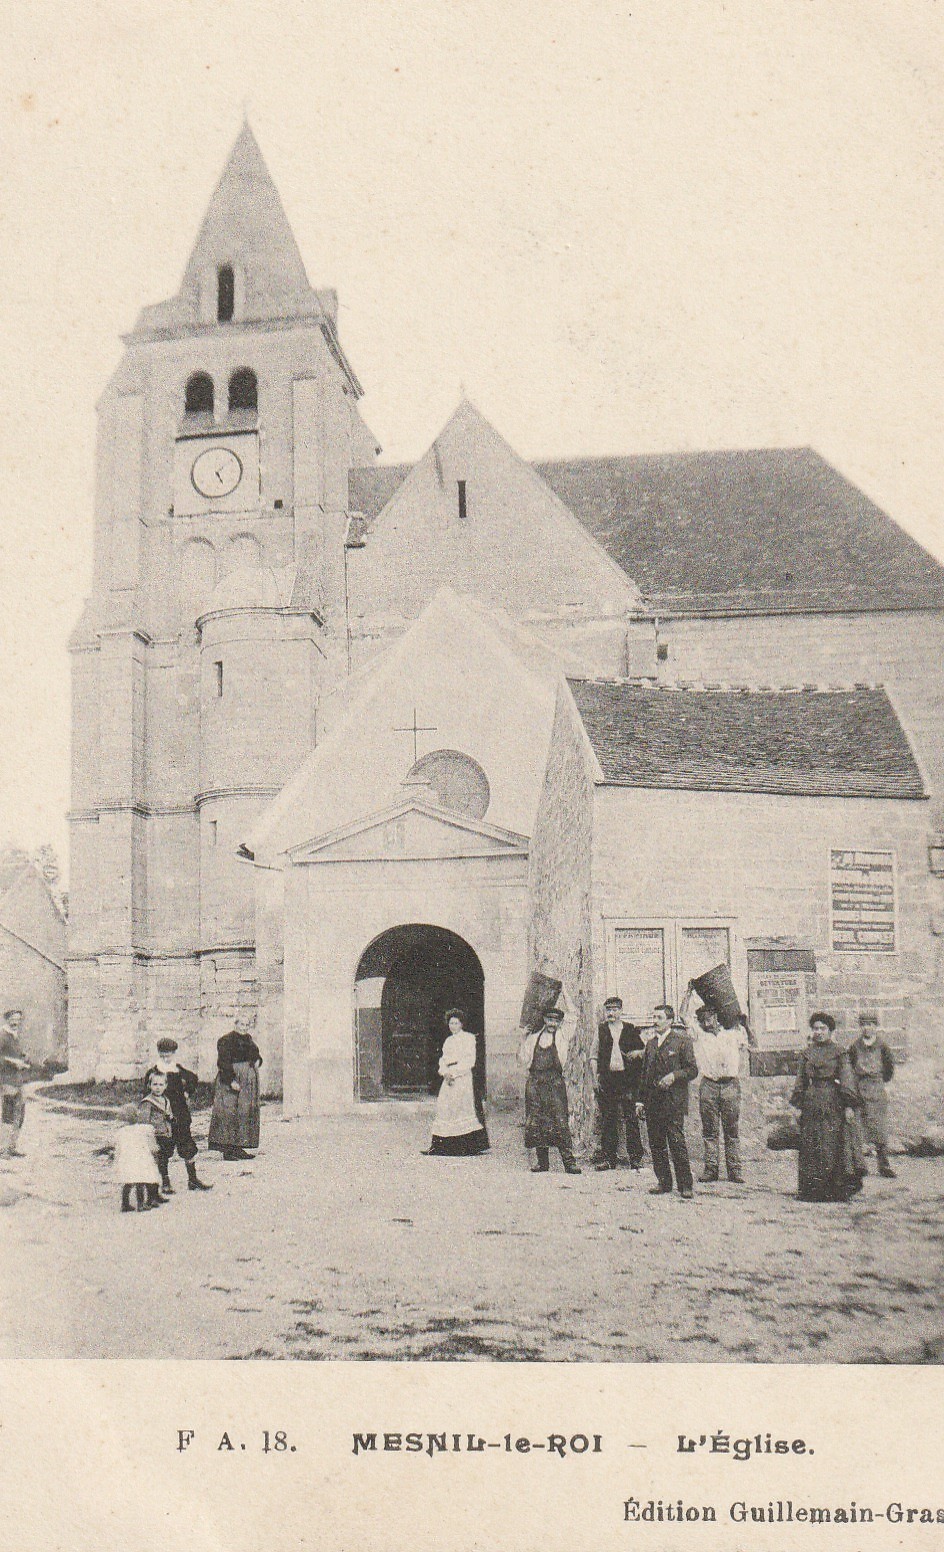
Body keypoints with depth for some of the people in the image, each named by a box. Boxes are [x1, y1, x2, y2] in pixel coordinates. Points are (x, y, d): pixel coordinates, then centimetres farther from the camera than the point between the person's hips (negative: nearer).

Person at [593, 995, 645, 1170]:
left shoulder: (631, 1030, 8)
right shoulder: (601, 1031, 10)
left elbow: (644, 1049, 14)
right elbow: (595, 1055, 11)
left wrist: (637, 1053, -7)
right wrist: (597, 1076, 2)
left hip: (628, 1078, -1)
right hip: (607, 1079, 1)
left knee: (631, 1119, -3)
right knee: (607, 1119, 3)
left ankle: (636, 1158, 2)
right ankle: (609, 1158, 9)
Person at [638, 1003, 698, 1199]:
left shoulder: (682, 1040, 0)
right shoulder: (650, 1044, 18)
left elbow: (692, 1070, -3)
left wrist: (674, 1075, -18)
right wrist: (641, 1100, 14)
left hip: (673, 1102, -6)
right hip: (652, 1103, 6)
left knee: (677, 1143, -8)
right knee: (656, 1144, 6)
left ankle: (686, 1186, -1)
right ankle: (664, 1184, 15)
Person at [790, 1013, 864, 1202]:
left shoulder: (838, 1053, 3)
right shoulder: (807, 1054, 14)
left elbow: (847, 1080, -2)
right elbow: (800, 1080, 16)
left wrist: (849, 1105, -10)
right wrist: (797, 1103, 9)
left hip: (833, 1104, -3)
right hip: (811, 1104, 4)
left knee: (834, 1146, -5)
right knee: (811, 1147, 1)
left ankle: (837, 1191, 1)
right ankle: (812, 1190, 6)